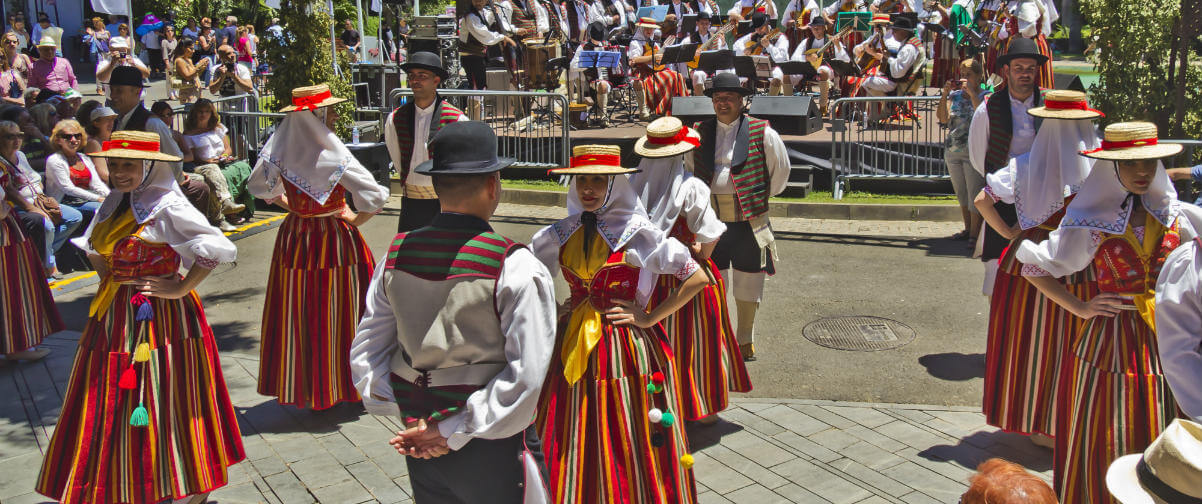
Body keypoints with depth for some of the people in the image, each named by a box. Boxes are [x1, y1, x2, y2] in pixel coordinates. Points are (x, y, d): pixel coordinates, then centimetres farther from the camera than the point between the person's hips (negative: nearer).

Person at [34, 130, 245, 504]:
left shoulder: (167, 206, -14)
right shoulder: (113, 204, 9)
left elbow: (218, 248, -22)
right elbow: (93, 245, 28)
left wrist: (180, 288, -19)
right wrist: (105, 277, 12)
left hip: (161, 318, -8)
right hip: (115, 317, 8)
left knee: (169, 408, -1)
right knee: (113, 406, 12)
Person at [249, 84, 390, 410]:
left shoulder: (279, 148, -4)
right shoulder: (333, 155, -20)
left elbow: (259, 186, 13)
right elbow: (375, 196, -23)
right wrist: (356, 220, -6)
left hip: (294, 237, 5)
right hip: (333, 236, -5)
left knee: (298, 313, 13)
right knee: (337, 311, 8)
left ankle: (301, 385, 24)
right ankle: (342, 381, 20)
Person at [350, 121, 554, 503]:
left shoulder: (397, 255, -3)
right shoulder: (515, 267, -19)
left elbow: (365, 352, 3)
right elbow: (526, 375, -22)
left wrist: (416, 424, 0)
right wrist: (454, 432, -15)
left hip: (421, 449, 5)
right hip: (493, 453, -5)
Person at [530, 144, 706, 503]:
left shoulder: (637, 232, -9)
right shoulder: (560, 235, 3)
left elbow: (698, 278, -10)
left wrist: (649, 318, -11)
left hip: (628, 348, -3)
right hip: (574, 347, 4)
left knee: (628, 451, 5)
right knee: (573, 453, 10)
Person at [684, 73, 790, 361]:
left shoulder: (762, 133, -3)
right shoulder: (699, 133, 6)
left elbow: (781, 170, 9)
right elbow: (689, 168, 22)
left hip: (748, 220, -2)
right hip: (710, 220, 2)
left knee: (747, 286, 9)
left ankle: (745, 340, 27)